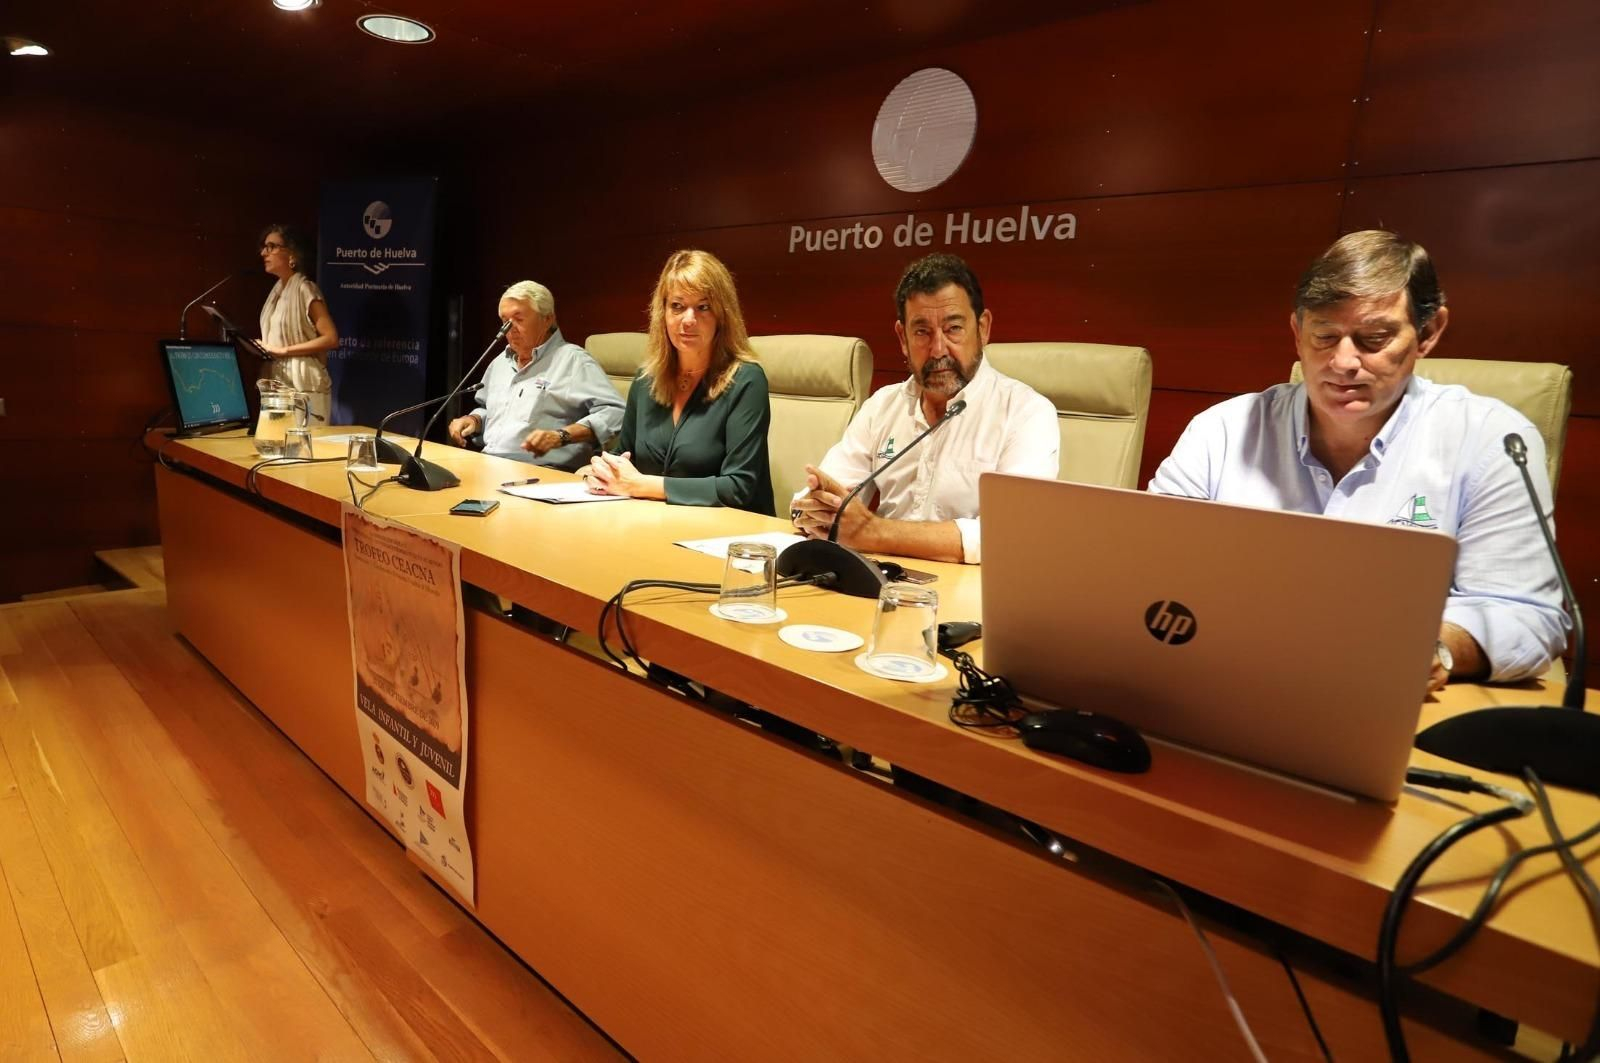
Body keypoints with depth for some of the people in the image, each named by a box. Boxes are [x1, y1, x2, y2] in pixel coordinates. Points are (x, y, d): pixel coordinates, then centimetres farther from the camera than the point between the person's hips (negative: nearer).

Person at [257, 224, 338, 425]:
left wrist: (283, 350, -17)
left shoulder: (305, 289, -10)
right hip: (278, 385, 8)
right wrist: (264, 348, 5)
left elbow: (331, 338, -18)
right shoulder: (278, 290, 14)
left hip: (304, 388, -8)